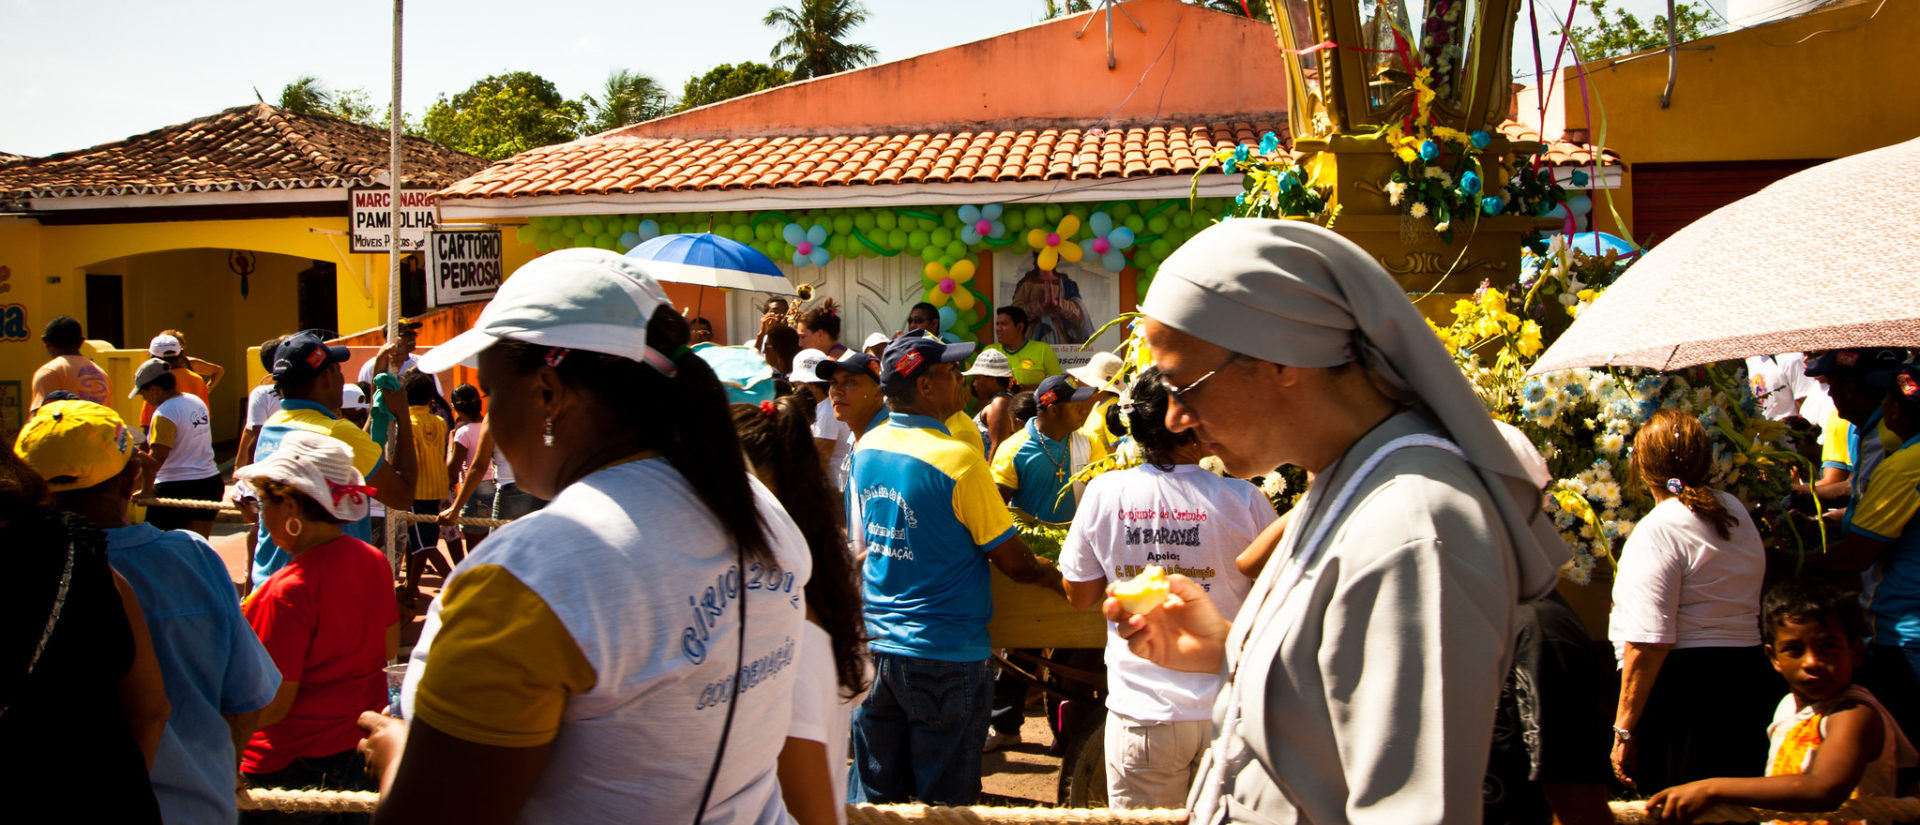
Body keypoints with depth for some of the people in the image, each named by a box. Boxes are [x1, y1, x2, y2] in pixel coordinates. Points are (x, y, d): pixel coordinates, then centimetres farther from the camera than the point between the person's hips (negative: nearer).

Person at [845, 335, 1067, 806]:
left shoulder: (865, 449, 3)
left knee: (874, 796, 14)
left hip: (874, 644, 6)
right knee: (944, 801, 6)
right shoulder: (958, 459, -18)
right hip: (944, 656, -6)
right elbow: (1012, 561, -10)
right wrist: (1053, 577, 9)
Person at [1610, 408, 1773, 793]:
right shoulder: (1736, 512, 10)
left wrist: (1624, 730, -16)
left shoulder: (1657, 531, -14)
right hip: (1749, 680, 8)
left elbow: (1649, 644, -19)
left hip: (1682, 686, -8)